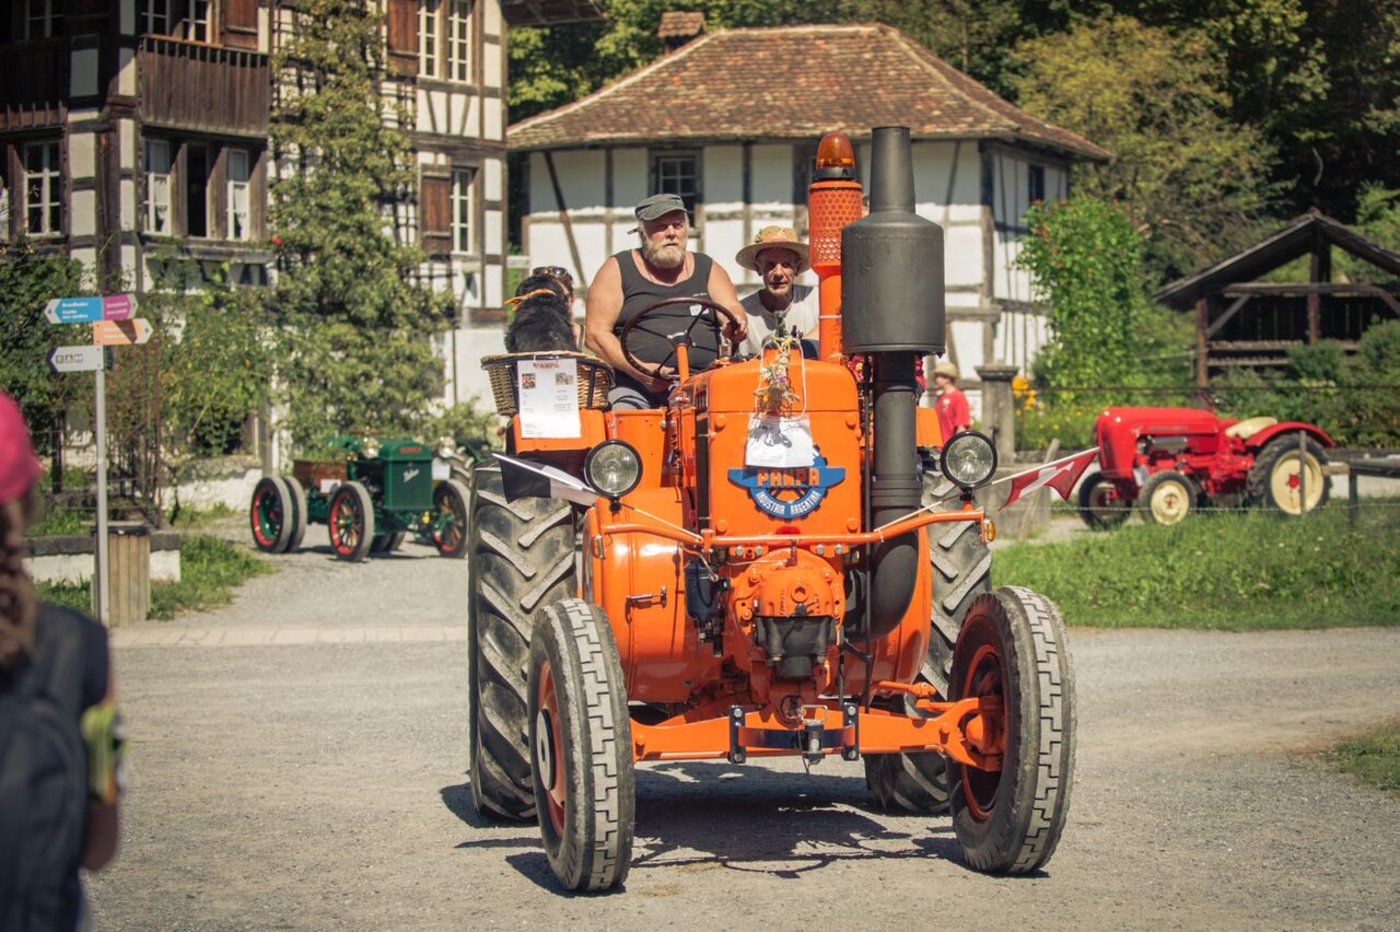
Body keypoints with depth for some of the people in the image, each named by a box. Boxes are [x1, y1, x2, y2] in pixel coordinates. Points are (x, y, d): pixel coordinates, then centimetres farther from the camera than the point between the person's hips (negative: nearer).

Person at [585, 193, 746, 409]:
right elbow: (596, 333, 3)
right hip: (636, 387, -2)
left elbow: (732, 309, 9)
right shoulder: (618, 269, 11)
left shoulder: (707, 269, 21)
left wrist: (735, 324, -18)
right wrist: (639, 370, -12)